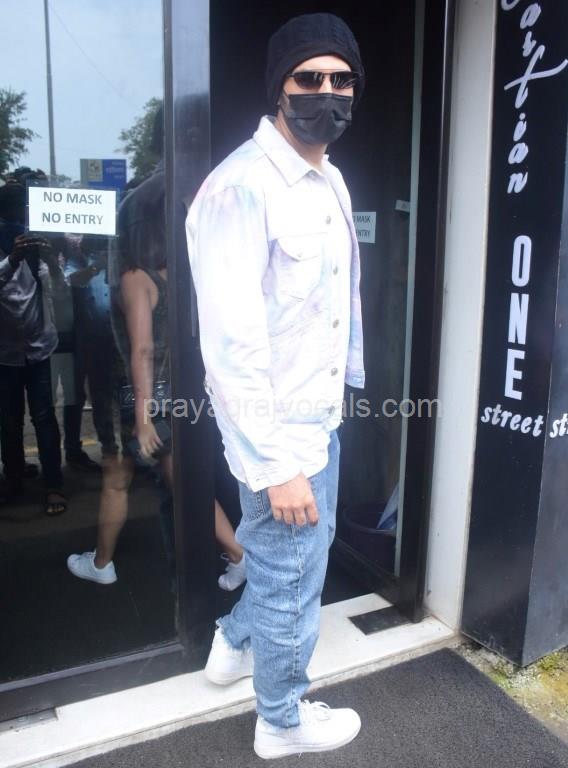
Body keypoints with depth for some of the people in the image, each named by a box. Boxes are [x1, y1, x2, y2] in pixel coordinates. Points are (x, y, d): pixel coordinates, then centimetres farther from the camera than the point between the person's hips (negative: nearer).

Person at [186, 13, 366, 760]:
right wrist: (276, 464, -23)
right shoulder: (241, 188, -22)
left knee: (290, 557, 28)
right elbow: (231, 345, -25)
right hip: (280, 433, -9)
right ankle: (283, 720, 41)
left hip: (320, 419, 9)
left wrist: (338, 401, 17)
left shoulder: (331, 180, 8)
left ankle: (235, 644, 54)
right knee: (291, 579, 12)